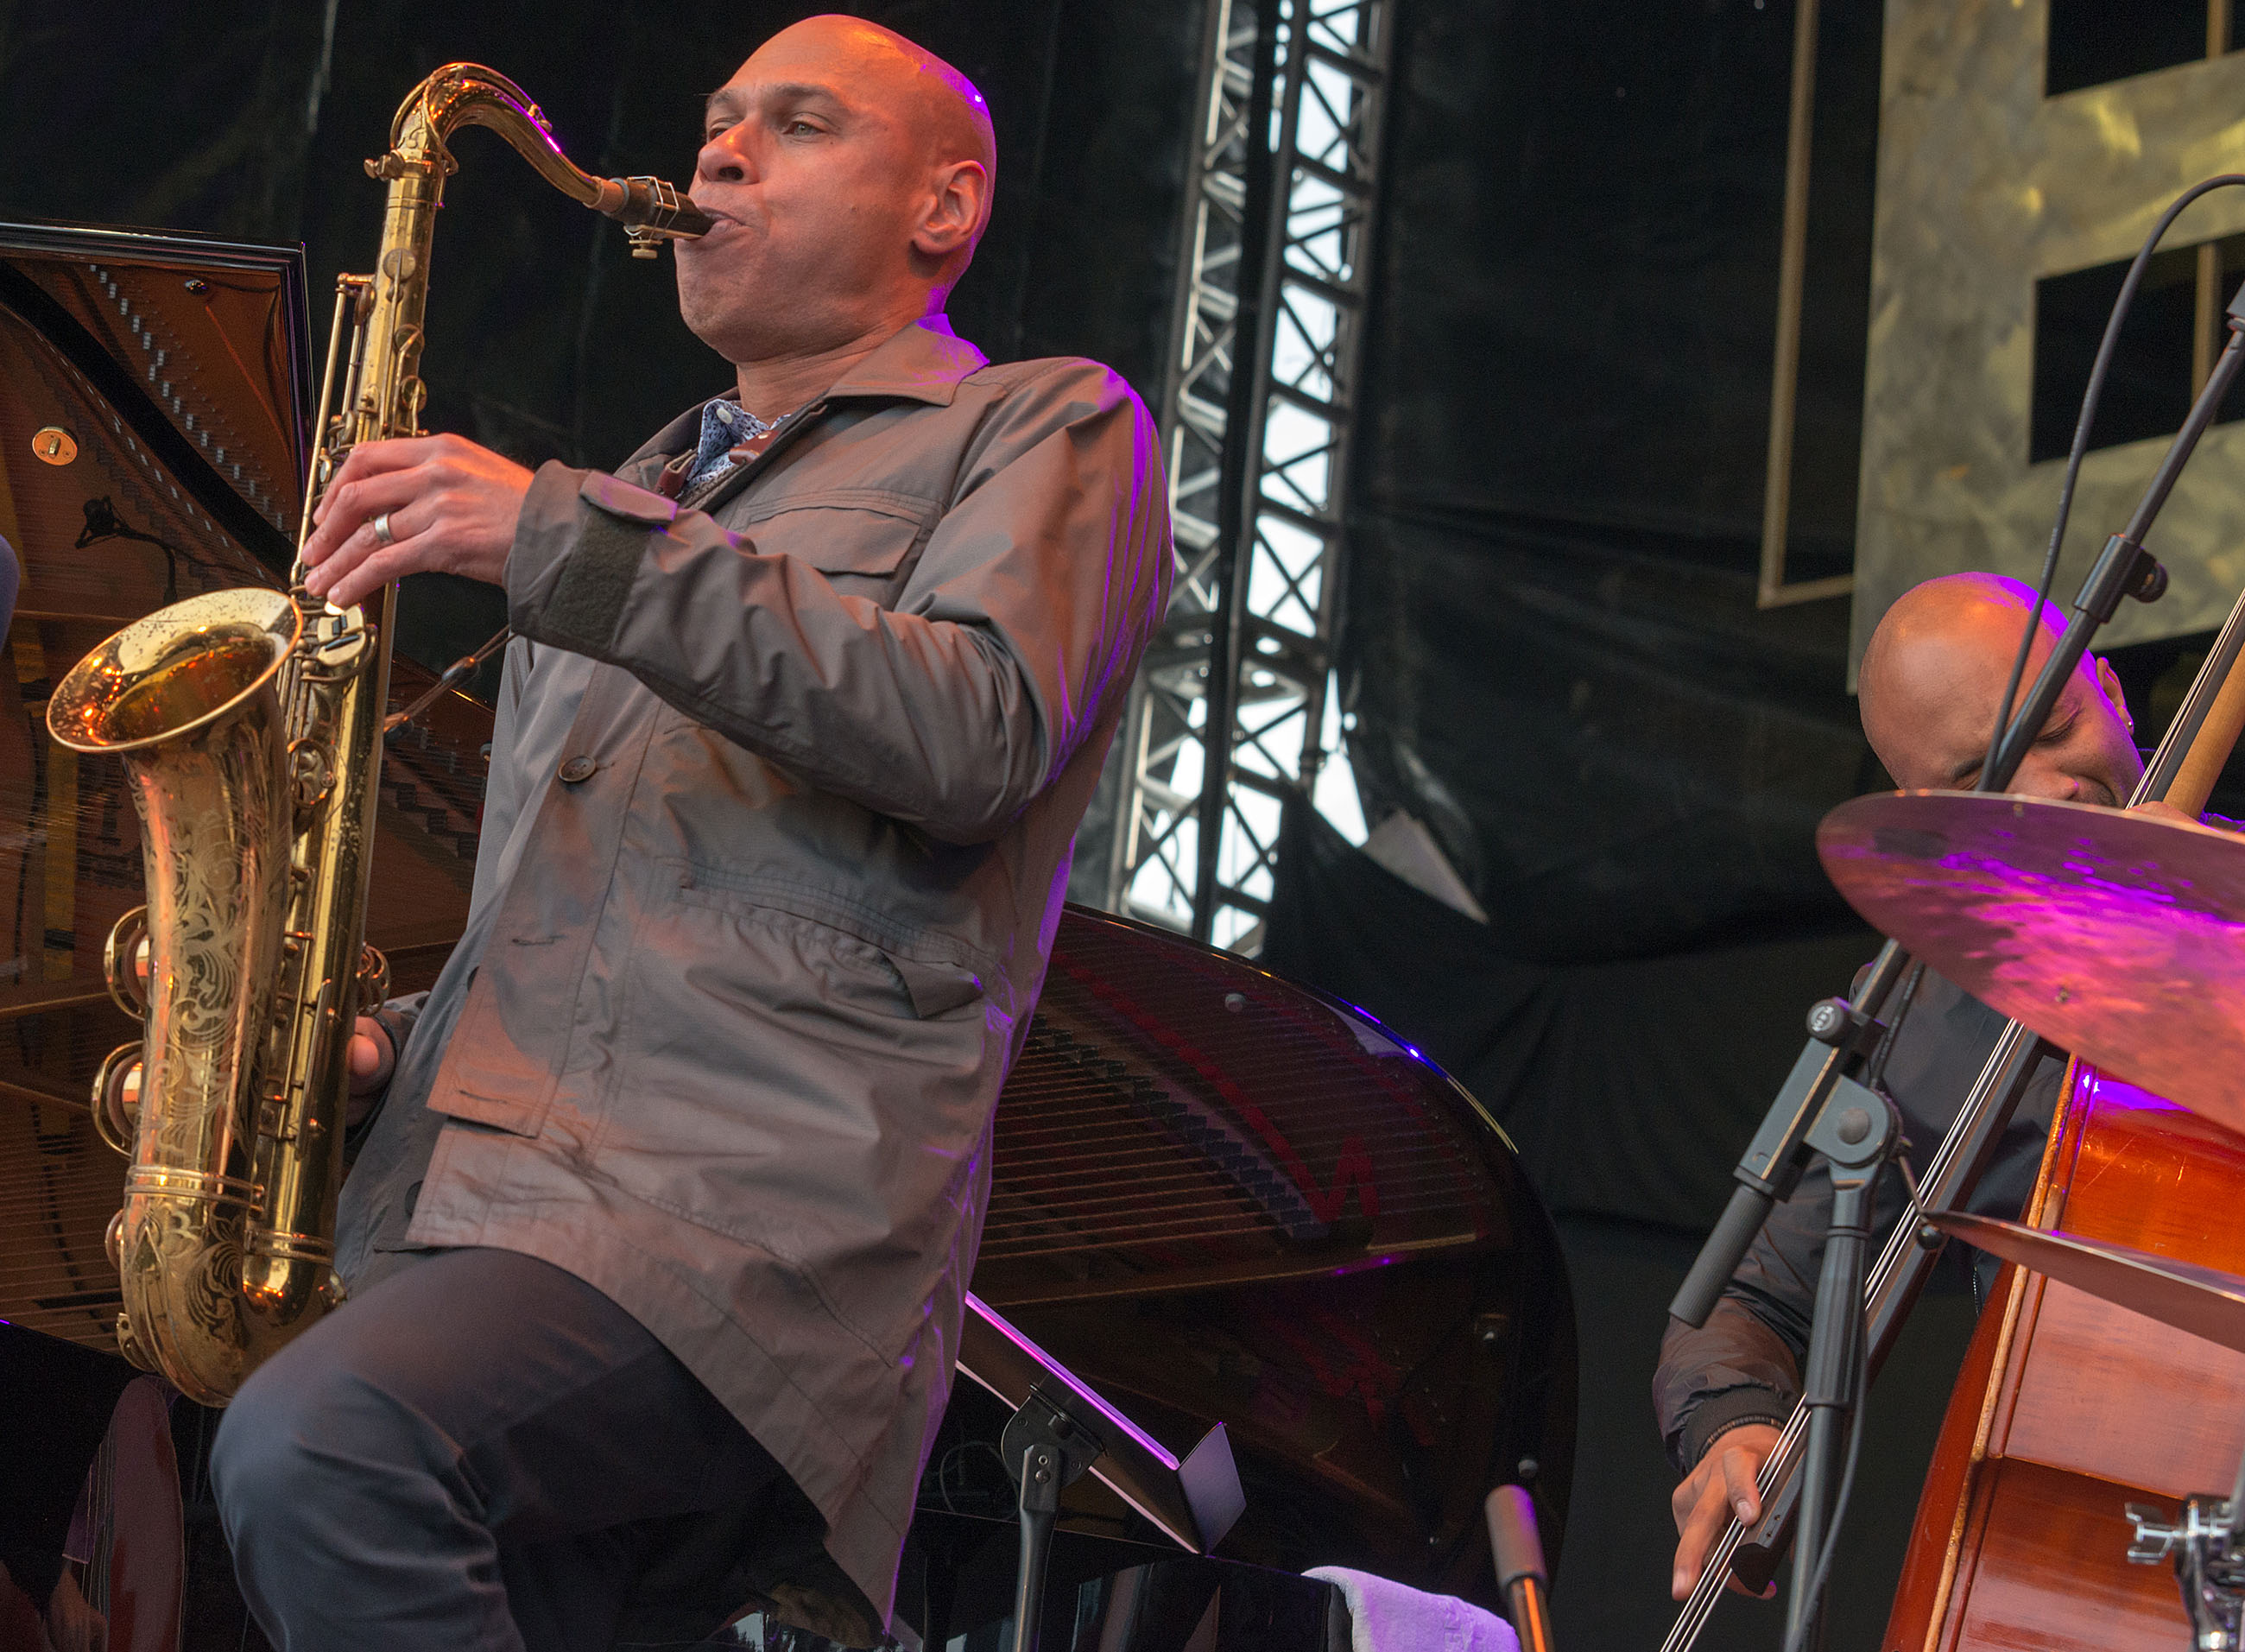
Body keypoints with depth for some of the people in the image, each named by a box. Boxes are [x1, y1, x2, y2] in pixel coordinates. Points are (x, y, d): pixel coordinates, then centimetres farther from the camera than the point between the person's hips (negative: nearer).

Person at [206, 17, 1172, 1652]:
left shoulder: (1049, 427, 11)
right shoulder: (647, 486, 33)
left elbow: (975, 734, -11)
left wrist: (571, 541, -12)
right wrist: (387, 1045, 12)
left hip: (760, 1197, -7)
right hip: (470, 1199, 8)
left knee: (320, 1445, -33)